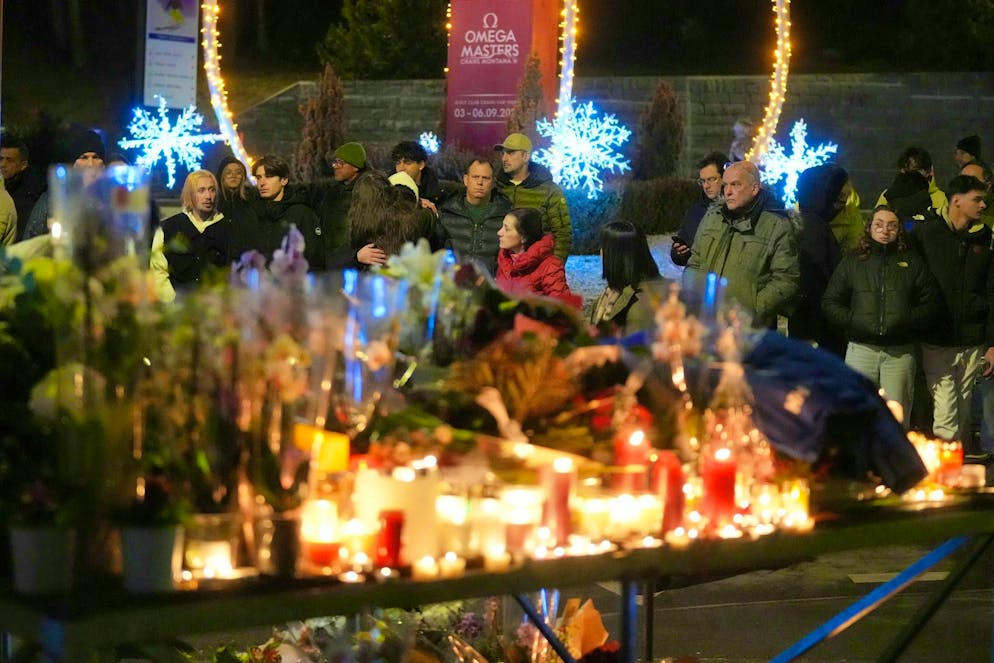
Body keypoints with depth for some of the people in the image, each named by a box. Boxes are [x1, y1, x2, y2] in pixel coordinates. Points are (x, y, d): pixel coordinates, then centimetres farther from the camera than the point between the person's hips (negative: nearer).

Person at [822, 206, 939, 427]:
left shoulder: (913, 262, 10)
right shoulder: (852, 261, 11)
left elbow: (930, 304, 5)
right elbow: (830, 302, 9)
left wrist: (907, 322, -9)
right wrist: (852, 321, -7)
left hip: (900, 353, 0)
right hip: (861, 349, 0)